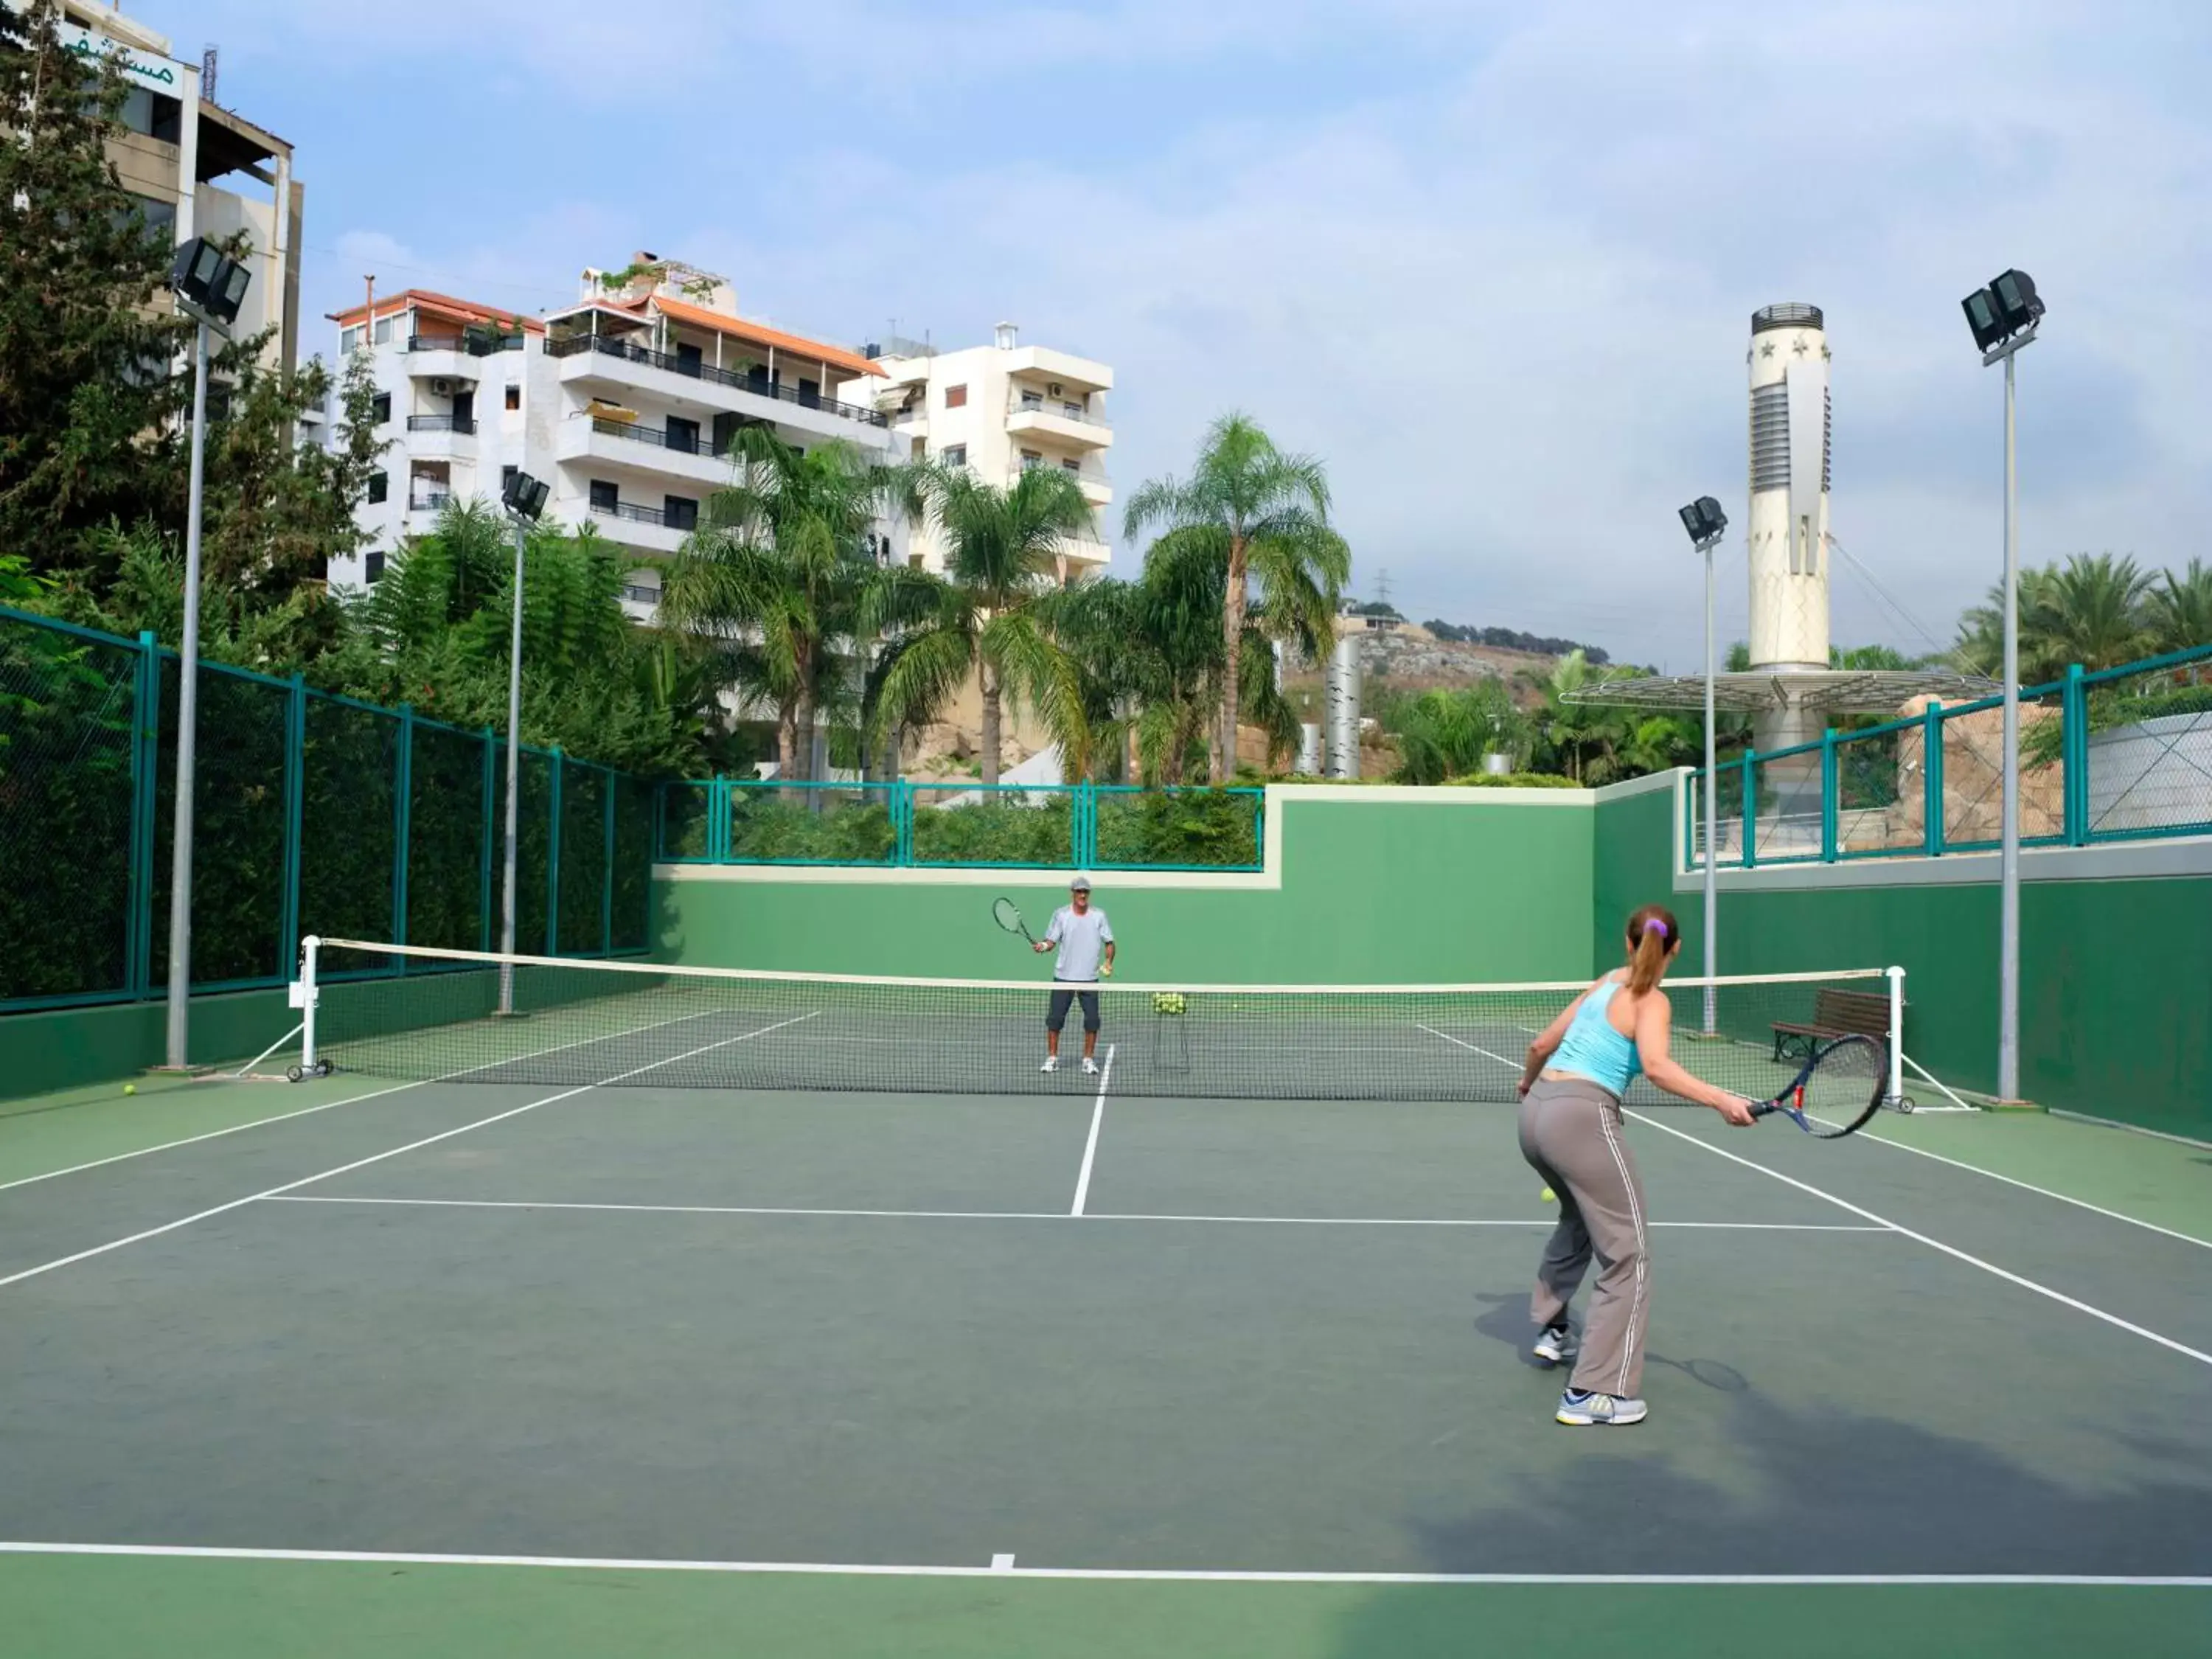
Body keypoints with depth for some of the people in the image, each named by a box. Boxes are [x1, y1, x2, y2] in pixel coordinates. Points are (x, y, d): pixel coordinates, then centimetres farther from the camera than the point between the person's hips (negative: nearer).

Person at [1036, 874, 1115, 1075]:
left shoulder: (1099, 915, 3)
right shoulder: (1060, 914, 1)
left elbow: (1109, 942, 6)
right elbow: (1052, 941, 1)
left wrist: (1108, 962, -10)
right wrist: (1044, 946, -21)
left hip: (1089, 978, 0)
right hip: (1063, 976, 0)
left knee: (1092, 1019, -2)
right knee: (1055, 1017, -1)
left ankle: (1089, 1060, 10)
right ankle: (1052, 1058, 10)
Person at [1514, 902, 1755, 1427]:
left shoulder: (1607, 984, 16)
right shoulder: (1651, 1001, -5)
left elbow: (1542, 1044, 24)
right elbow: (1655, 1066, -26)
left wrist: (1528, 1082, 43)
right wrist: (1720, 1100, -31)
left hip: (1536, 1112, 9)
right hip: (1582, 1116, -9)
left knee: (1579, 1217, 35)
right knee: (1627, 1257, -2)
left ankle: (1552, 1329, 47)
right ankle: (1593, 1393, -6)